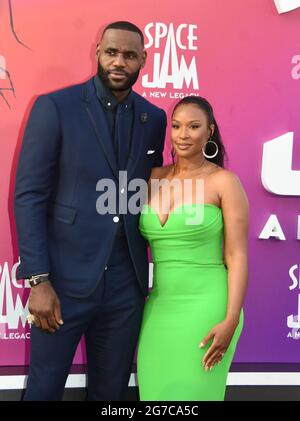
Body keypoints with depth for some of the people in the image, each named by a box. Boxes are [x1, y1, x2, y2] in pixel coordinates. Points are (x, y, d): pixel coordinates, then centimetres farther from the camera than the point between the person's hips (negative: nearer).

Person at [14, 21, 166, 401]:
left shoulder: (153, 118, 7)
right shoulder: (54, 107, -6)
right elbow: (29, 196, -8)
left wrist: (153, 271, 6)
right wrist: (38, 280, -13)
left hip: (126, 282, 4)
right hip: (66, 278, -3)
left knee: (112, 389, 16)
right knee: (45, 386, 10)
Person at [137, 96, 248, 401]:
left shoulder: (224, 181, -6)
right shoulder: (154, 178, 7)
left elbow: (237, 255, -8)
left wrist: (231, 321, -14)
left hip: (206, 308, -4)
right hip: (160, 307, 5)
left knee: (192, 393, 3)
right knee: (156, 390, 10)